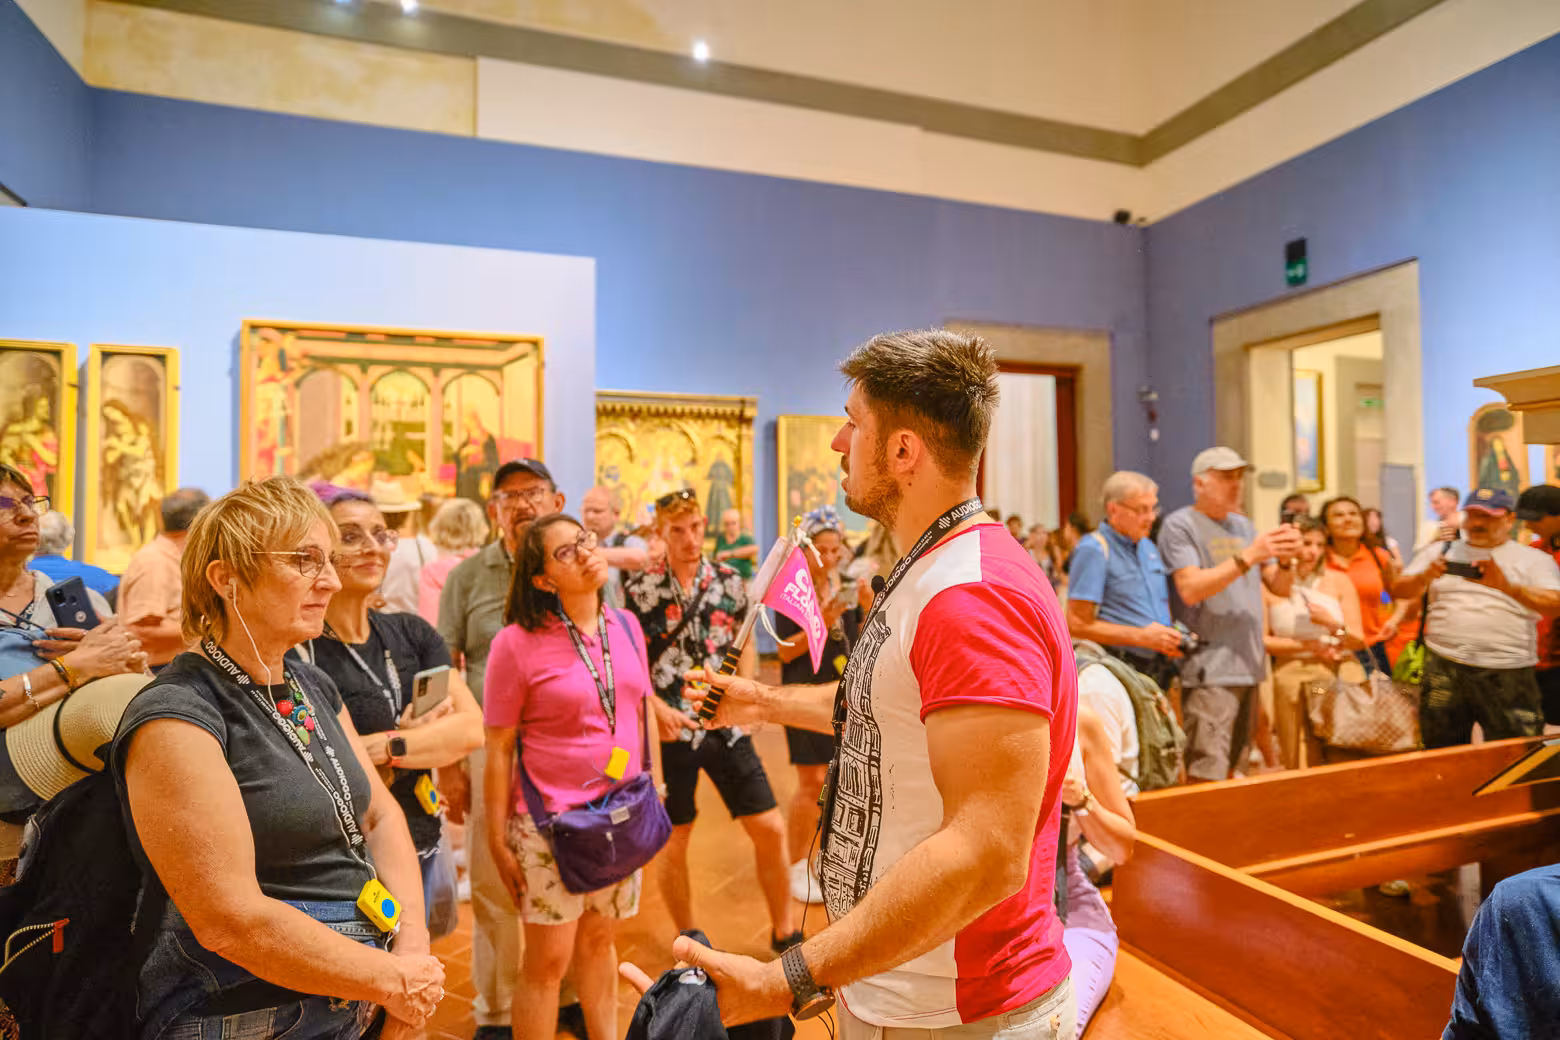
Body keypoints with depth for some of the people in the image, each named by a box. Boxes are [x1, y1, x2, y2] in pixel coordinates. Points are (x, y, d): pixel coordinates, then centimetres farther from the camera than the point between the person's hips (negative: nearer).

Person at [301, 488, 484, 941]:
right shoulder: (299, 650, -13)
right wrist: (419, 733, -12)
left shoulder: (411, 633, 4)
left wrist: (385, 748, -17)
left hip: (424, 852, 5)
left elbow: (471, 727, -4)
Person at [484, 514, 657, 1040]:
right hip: (551, 821, -4)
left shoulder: (625, 625, 1)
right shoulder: (516, 643, -13)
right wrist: (498, 841, -6)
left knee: (598, 940, 20)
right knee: (548, 959, 7)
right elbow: (499, 749, -8)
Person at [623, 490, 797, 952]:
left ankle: (784, 931, 25)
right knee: (674, 838, 11)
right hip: (669, 730, -2)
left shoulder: (730, 581, 1)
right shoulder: (639, 589, -7)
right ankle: (688, 937, 34)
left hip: (727, 726, 3)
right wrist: (658, 707, -17)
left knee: (770, 829, 4)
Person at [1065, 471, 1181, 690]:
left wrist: (1173, 639, 5)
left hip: (1157, 671, 8)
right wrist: (1141, 637, -16)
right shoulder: (1093, 550, -9)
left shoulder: (1148, 547, 17)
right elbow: (1077, 625, -15)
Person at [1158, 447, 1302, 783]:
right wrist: (1249, 556, -19)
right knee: (1206, 774, -12)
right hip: (1209, 669, -8)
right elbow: (1190, 589, -17)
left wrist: (1286, 559, -5)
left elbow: (1281, 588, 16)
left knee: (1231, 766, 13)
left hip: (1248, 665, 8)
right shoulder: (1179, 525, -5)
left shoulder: (1243, 525, 18)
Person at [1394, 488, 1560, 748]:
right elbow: (1400, 590, 7)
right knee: (1442, 758, 7)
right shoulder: (1438, 552, 15)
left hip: (1507, 674, -1)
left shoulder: (1533, 559, 10)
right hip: (1444, 667, 1)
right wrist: (1424, 577, -14)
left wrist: (1507, 586, -24)